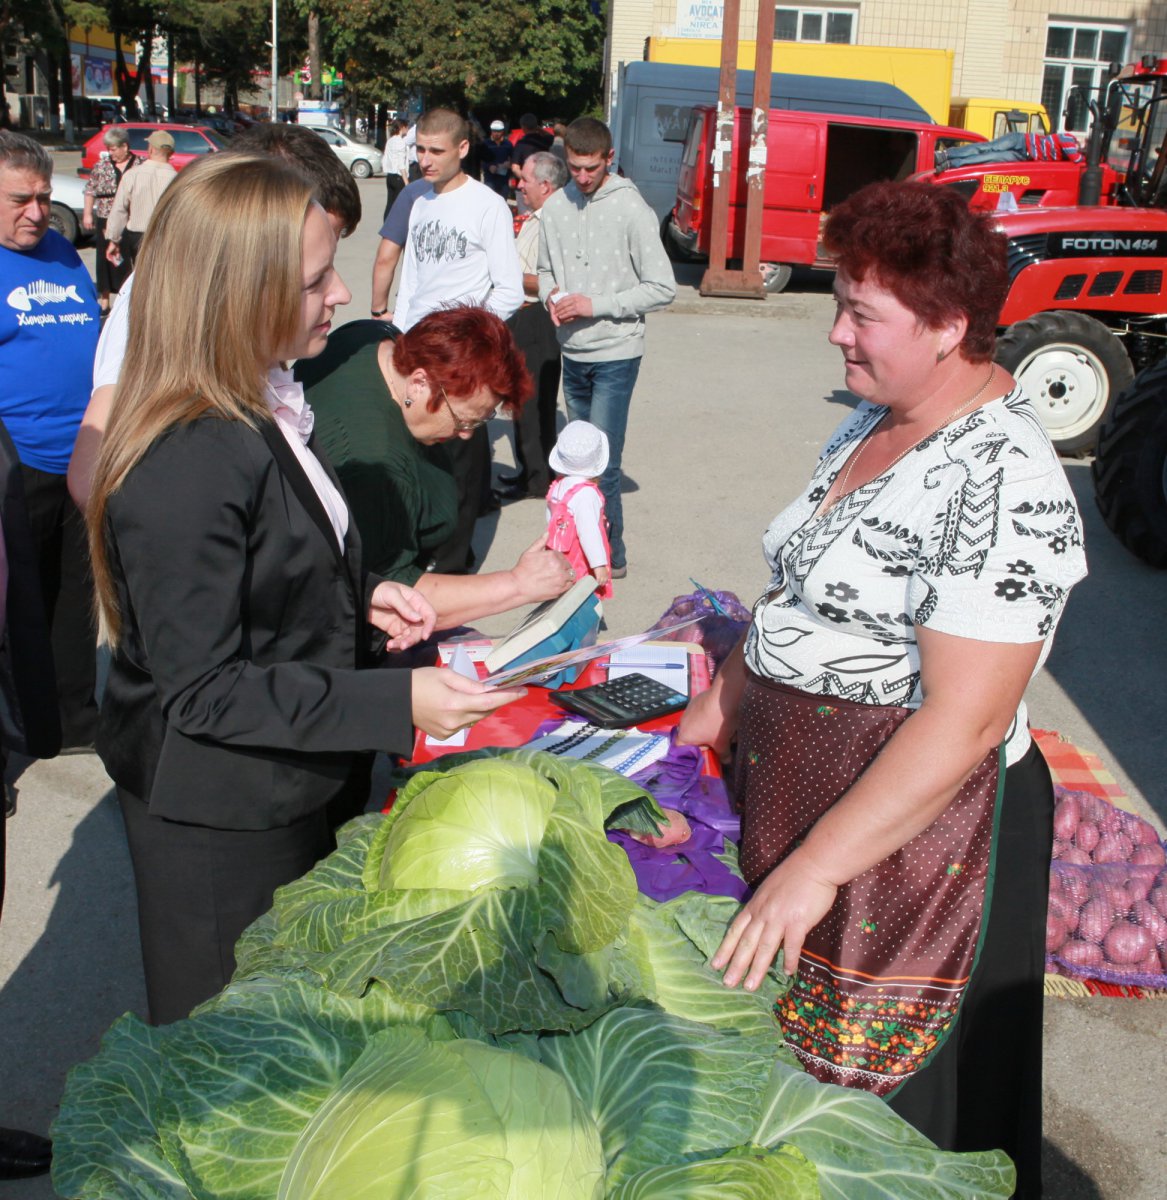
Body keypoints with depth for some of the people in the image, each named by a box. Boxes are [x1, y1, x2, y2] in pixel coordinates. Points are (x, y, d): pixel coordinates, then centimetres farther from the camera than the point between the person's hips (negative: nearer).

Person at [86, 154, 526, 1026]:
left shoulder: (261, 408, 0)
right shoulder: (186, 468, -30)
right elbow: (204, 689, -27)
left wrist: (361, 596, -3)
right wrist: (397, 704, -29)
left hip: (288, 789, 9)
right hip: (218, 823, -9)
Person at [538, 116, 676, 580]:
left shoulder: (631, 209, -12)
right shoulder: (556, 207, 5)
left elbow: (662, 288, -12)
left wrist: (596, 304, -17)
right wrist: (552, 295, -4)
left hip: (616, 354, -6)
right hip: (573, 354, 6)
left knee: (602, 463, -9)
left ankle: (610, 555, 4)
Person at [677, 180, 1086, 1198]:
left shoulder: (1003, 482, -22)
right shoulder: (873, 422, 6)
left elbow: (964, 720, -27)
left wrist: (814, 868, -27)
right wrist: (725, 704, 13)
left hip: (910, 823, -8)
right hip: (790, 789, 8)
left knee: (882, 1093, 10)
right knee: (784, 1052, 22)